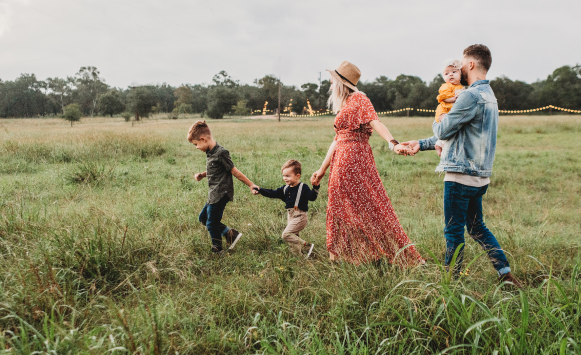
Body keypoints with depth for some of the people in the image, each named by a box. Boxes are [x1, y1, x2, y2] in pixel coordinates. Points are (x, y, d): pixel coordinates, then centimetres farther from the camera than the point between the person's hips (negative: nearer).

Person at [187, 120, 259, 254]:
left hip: (220, 194, -10)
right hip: (214, 194, 10)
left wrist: (251, 185, -11)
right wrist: (202, 175, 5)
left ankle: (217, 250, 21)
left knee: (212, 224, 1)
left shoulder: (220, 153, -20)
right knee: (203, 218, 19)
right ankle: (230, 233, 18)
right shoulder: (210, 152, 8)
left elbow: (234, 171, -15)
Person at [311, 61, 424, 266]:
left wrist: (393, 143, -39)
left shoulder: (358, 99, -6)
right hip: (341, 162, 9)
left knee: (368, 206, -6)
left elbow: (375, 122, -22)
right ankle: (340, 256, 20)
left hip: (354, 159, -9)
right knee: (341, 208, 11)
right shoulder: (343, 106, 20)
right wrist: (322, 169, 22)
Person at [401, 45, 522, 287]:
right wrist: (421, 144, 21)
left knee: (454, 231, 3)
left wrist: (438, 121, 11)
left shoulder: (471, 96, -17)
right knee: (477, 228, 18)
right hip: (479, 176, 9)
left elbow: (443, 131, -14)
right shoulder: (489, 95, 17)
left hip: (461, 175, -9)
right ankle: (506, 273, 20)